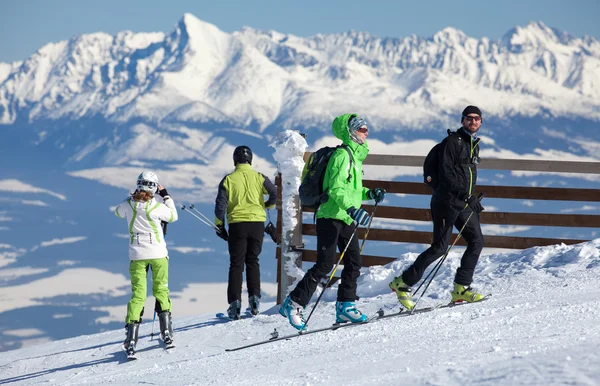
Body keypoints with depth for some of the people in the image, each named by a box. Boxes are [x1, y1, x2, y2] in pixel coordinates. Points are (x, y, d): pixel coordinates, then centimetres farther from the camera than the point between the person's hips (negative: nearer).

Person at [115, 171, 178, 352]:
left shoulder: (128, 204, -8)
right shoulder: (156, 207, -15)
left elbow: (119, 212, 17)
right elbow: (173, 216, 4)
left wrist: (132, 197, 23)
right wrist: (166, 195, 10)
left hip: (137, 255, 2)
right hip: (158, 254, -2)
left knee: (138, 294, 4)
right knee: (161, 290, 14)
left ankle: (131, 336, -8)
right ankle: (166, 331, 7)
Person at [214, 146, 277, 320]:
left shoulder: (228, 180, 0)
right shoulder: (259, 177, 1)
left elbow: (220, 204, -3)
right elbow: (276, 194, -5)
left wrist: (219, 225, 7)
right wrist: (268, 205, 17)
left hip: (237, 224, -1)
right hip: (257, 223, 1)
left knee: (236, 264, 4)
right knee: (253, 261, 14)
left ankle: (235, 302, -6)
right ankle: (254, 298, 2)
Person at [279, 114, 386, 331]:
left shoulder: (356, 155, 17)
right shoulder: (342, 155, -13)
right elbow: (336, 189, -23)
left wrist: (369, 194, 11)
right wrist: (352, 209, -36)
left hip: (347, 219, 9)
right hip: (331, 217, -9)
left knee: (354, 262, 4)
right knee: (325, 264, -12)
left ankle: (345, 306, 11)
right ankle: (293, 304, -6)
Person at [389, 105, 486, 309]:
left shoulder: (474, 145, 18)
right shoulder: (452, 141, -8)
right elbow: (446, 173, -17)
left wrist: (473, 200, 23)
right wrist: (467, 196, -20)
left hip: (465, 203, 8)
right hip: (447, 201, -8)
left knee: (477, 241, -2)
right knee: (440, 247, -11)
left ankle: (461, 288, 2)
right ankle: (403, 283, -3)